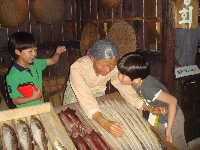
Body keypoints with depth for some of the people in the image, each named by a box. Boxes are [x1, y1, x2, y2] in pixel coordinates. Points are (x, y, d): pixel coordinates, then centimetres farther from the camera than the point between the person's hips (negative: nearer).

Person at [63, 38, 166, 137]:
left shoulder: (114, 68, -30)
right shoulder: (77, 68, -40)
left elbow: (127, 90, -24)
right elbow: (85, 99, -48)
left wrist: (151, 109, -37)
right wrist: (104, 123, -62)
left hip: (97, 94, 2)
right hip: (76, 96, -2)